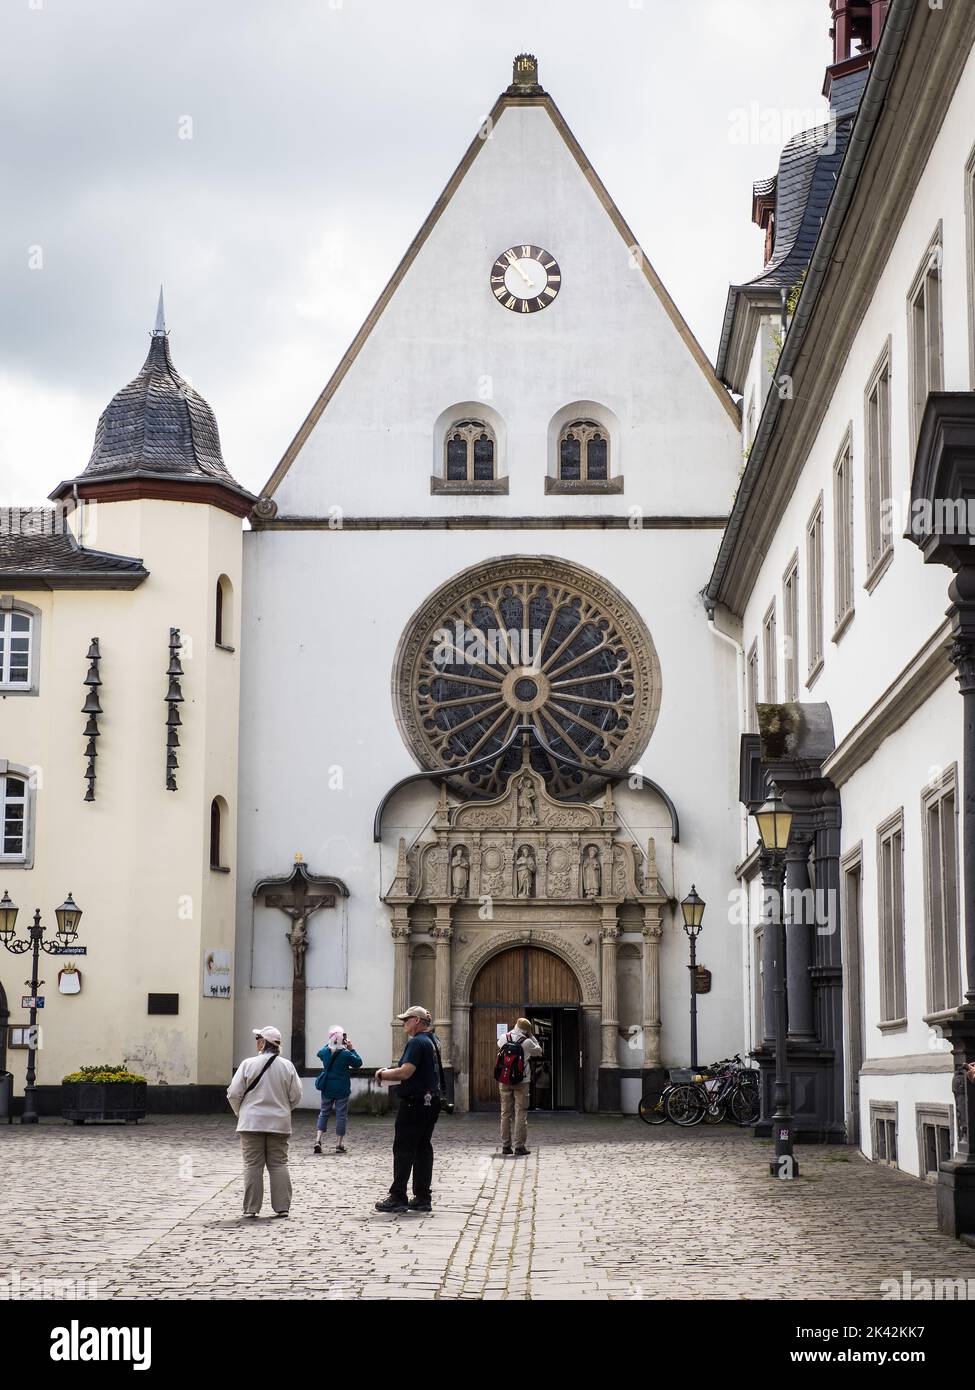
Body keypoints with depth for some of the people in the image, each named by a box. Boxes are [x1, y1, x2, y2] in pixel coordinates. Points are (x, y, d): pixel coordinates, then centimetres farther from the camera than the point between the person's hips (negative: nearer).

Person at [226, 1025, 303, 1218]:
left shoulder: (248, 1064, -9)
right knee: (279, 1164, 9)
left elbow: (234, 1094, -7)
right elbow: (295, 1096, 3)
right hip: (279, 1123, 2)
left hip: (252, 1122, -2)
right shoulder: (287, 1066, -1)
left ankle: (251, 1208, 4)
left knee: (253, 1165, 3)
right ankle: (282, 1207, 7)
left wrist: (240, 1113, 11)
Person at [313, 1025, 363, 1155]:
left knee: (323, 1113, 12)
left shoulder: (325, 1051, -3)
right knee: (341, 1115, 5)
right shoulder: (346, 1054, -16)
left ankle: (318, 1140, -3)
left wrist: (329, 1044, 15)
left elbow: (320, 1053, 22)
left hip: (327, 1089, 3)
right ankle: (340, 1145, 8)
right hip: (342, 1089, -3)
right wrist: (352, 1049, 0)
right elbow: (358, 1062, -2)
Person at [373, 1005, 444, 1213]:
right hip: (431, 1102, 10)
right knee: (423, 1148, 11)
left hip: (415, 1102, -10)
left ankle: (398, 1197, -5)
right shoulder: (431, 1041, 16)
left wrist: (382, 1074, -7)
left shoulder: (417, 1042, -15)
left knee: (403, 1149, -5)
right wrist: (389, 1072, 12)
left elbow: (405, 1072, -22)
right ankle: (423, 1198, 11)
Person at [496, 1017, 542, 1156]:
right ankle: (519, 1147, -4)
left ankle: (505, 1146, 12)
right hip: (521, 1082, -4)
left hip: (504, 1082, 4)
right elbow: (539, 1051, 7)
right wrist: (531, 1036, 10)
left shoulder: (504, 1038, -1)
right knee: (521, 1114, -1)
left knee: (505, 1113, 10)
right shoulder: (527, 1042, -11)